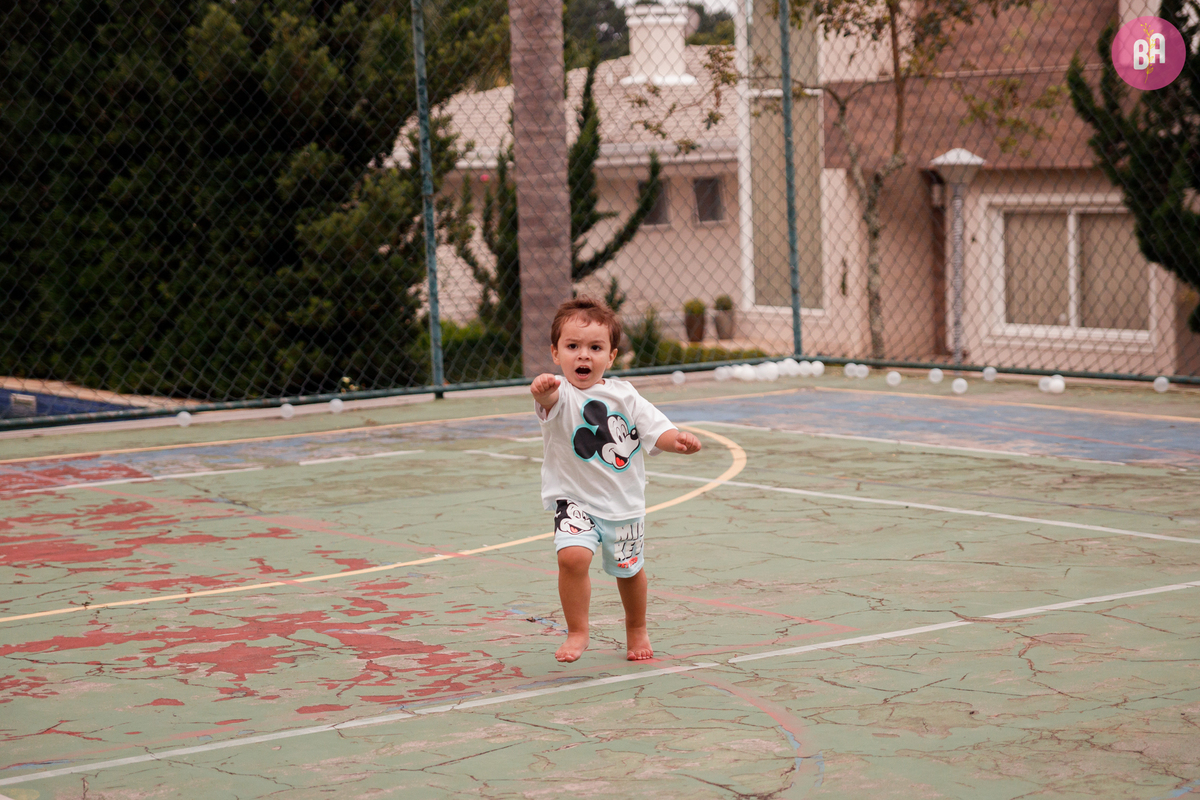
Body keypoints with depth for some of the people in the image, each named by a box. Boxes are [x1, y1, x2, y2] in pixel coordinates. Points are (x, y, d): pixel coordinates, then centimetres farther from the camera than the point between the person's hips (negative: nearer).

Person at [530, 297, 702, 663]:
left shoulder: (624, 395, -3)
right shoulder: (561, 394, -15)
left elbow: (655, 429, -4)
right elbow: (551, 400, -39)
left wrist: (676, 439, -27)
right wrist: (543, 389, -63)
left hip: (624, 502, 3)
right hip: (575, 499, -3)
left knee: (629, 569, 18)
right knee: (573, 555, -27)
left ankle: (636, 630, 45)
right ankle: (577, 632, -7)